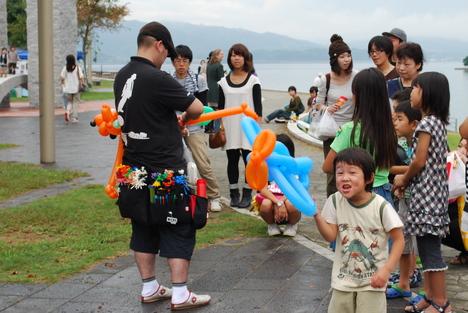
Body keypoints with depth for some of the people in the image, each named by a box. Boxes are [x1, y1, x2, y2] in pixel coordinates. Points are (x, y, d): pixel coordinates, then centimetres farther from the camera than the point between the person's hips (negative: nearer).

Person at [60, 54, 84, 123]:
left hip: (68, 88, 2)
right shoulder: (77, 68, -8)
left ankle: (68, 110, -12)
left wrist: (63, 84, 15)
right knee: (76, 102, 7)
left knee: (69, 101, 17)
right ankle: (74, 118, 5)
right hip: (76, 88, -2)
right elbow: (81, 77, -11)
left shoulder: (65, 68, -3)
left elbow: (62, 78, -2)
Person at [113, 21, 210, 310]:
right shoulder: (157, 79, -20)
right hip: (165, 170, -8)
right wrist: (184, 120, 5)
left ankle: (150, 288, 24)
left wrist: (172, 123, 16)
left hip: (135, 168, 8)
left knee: (144, 228, 15)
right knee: (179, 230, 2)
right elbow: (197, 108, -16)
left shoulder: (122, 77, 6)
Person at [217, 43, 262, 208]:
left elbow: (258, 107, -2)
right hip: (230, 128, 2)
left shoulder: (253, 80, 1)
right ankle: (234, 194, 14)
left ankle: (247, 194, 10)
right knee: (232, 160, 6)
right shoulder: (223, 82, 7)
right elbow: (220, 107, 10)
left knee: (249, 160, 0)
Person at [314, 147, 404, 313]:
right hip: (343, 279, 3)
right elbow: (330, 235, -11)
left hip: (372, 281, -3)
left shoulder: (381, 206, -17)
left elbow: (399, 239, -11)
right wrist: (316, 215, -26)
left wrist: (386, 270, -19)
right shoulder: (335, 201, -8)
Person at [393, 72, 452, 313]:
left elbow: (419, 161, -17)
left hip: (426, 193, -10)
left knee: (430, 249, -5)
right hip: (434, 190, 10)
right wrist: (407, 179, 13)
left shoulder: (426, 124, -15)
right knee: (427, 247, 14)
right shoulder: (438, 122, 13)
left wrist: (404, 179, -1)